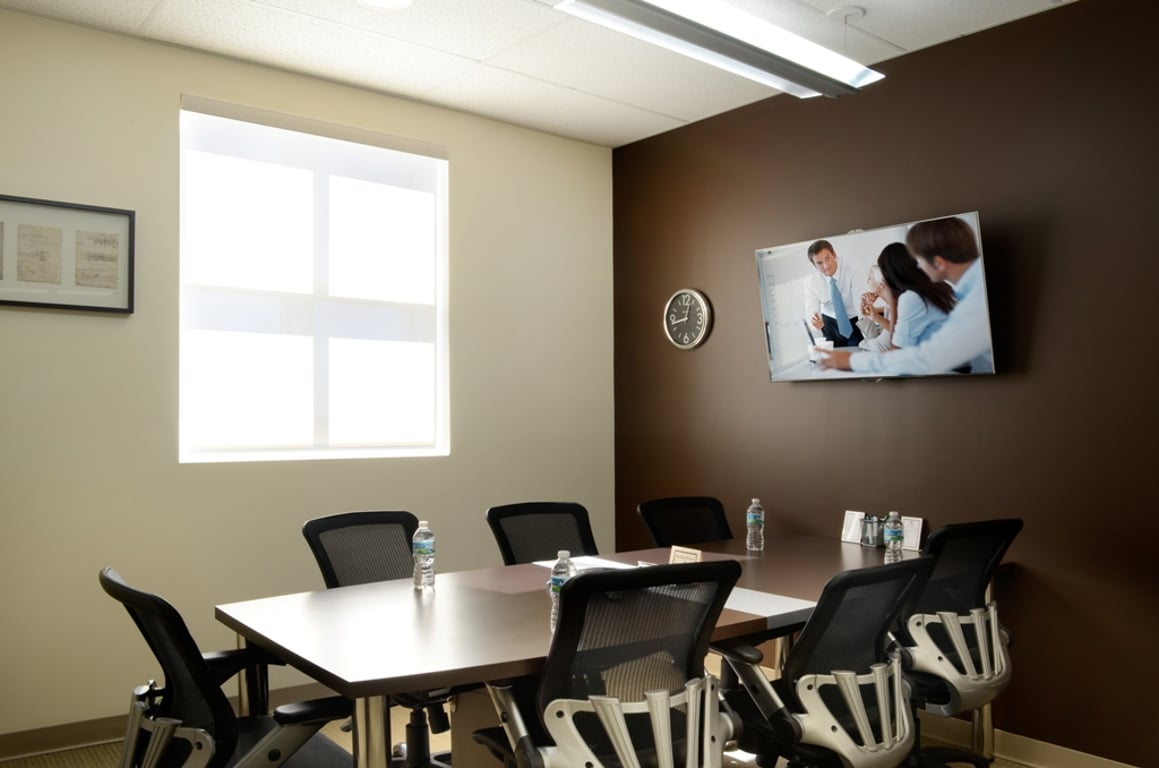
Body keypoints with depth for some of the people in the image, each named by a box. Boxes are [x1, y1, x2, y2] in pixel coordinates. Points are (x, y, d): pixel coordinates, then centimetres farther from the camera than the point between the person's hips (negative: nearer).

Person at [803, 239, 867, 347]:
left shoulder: (854, 271, -21)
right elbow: (810, 313, -19)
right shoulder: (811, 283, -13)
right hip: (831, 325, 2)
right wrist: (815, 322, -42)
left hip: (857, 322, -2)